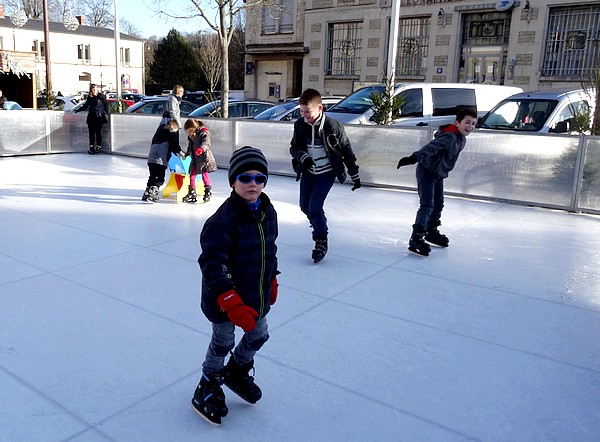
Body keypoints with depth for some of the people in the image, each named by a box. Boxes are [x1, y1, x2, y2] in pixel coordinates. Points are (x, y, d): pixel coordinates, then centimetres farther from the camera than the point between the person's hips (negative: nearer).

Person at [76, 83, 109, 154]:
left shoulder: (101, 96, -3)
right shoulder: (89, 98, 10)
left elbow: (106, 104, 1)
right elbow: (86, 106, 23)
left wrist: (106, 113, -9)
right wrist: (78, 110, 26)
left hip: (99, 117, -4)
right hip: (91, 117, 4)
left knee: (98, 133, -2)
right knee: (91, 133, 4)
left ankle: (98, 147, 6)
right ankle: (92, 147, 9)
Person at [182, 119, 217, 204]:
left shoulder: (204, 133, -11)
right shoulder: (190, 136, 12)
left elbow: (206, 142, -28)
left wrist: (201, 148, -46)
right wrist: (186, 154, 34)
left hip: (204, 157, -8)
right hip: (195, 159, 8)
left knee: (204, 174, -10)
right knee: (192, 175, 6)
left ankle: (208, 192, 4)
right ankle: (192, 194, 15)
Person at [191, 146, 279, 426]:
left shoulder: (268, 211, -2)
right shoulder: (223, 219, -27)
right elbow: (212, 264, -30)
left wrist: (272, 281, 18)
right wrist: (232, 303, -35)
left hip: (257, 296, 7)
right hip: (225, 300, -7)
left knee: (259, 336, 22)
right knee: (223, 343, 12)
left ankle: (236, 372, 51)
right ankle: (208, 389, 38)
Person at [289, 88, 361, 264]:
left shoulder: (333, 126, -19)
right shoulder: (300, 125, -9)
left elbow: (346, 150, -9)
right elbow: (294, 147, 1)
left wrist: (355, 175, -3)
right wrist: (302, 157, -23)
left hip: (327, 172, -5)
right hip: (308, 171, 5)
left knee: (315, 206, -14)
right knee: (304, 206, 13)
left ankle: (321, 241, 6)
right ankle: (320, 224, 45)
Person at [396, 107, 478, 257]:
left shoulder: (462, 139, 5)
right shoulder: (450, 136, -25)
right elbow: (431, 147, -41)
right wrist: (415, 157, -56)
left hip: (439, 174, 9)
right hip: (426, 171, -9)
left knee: (438, 204, 18)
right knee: (427, 206, -15)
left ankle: (431, 232, 36)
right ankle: (416, 238, -13)